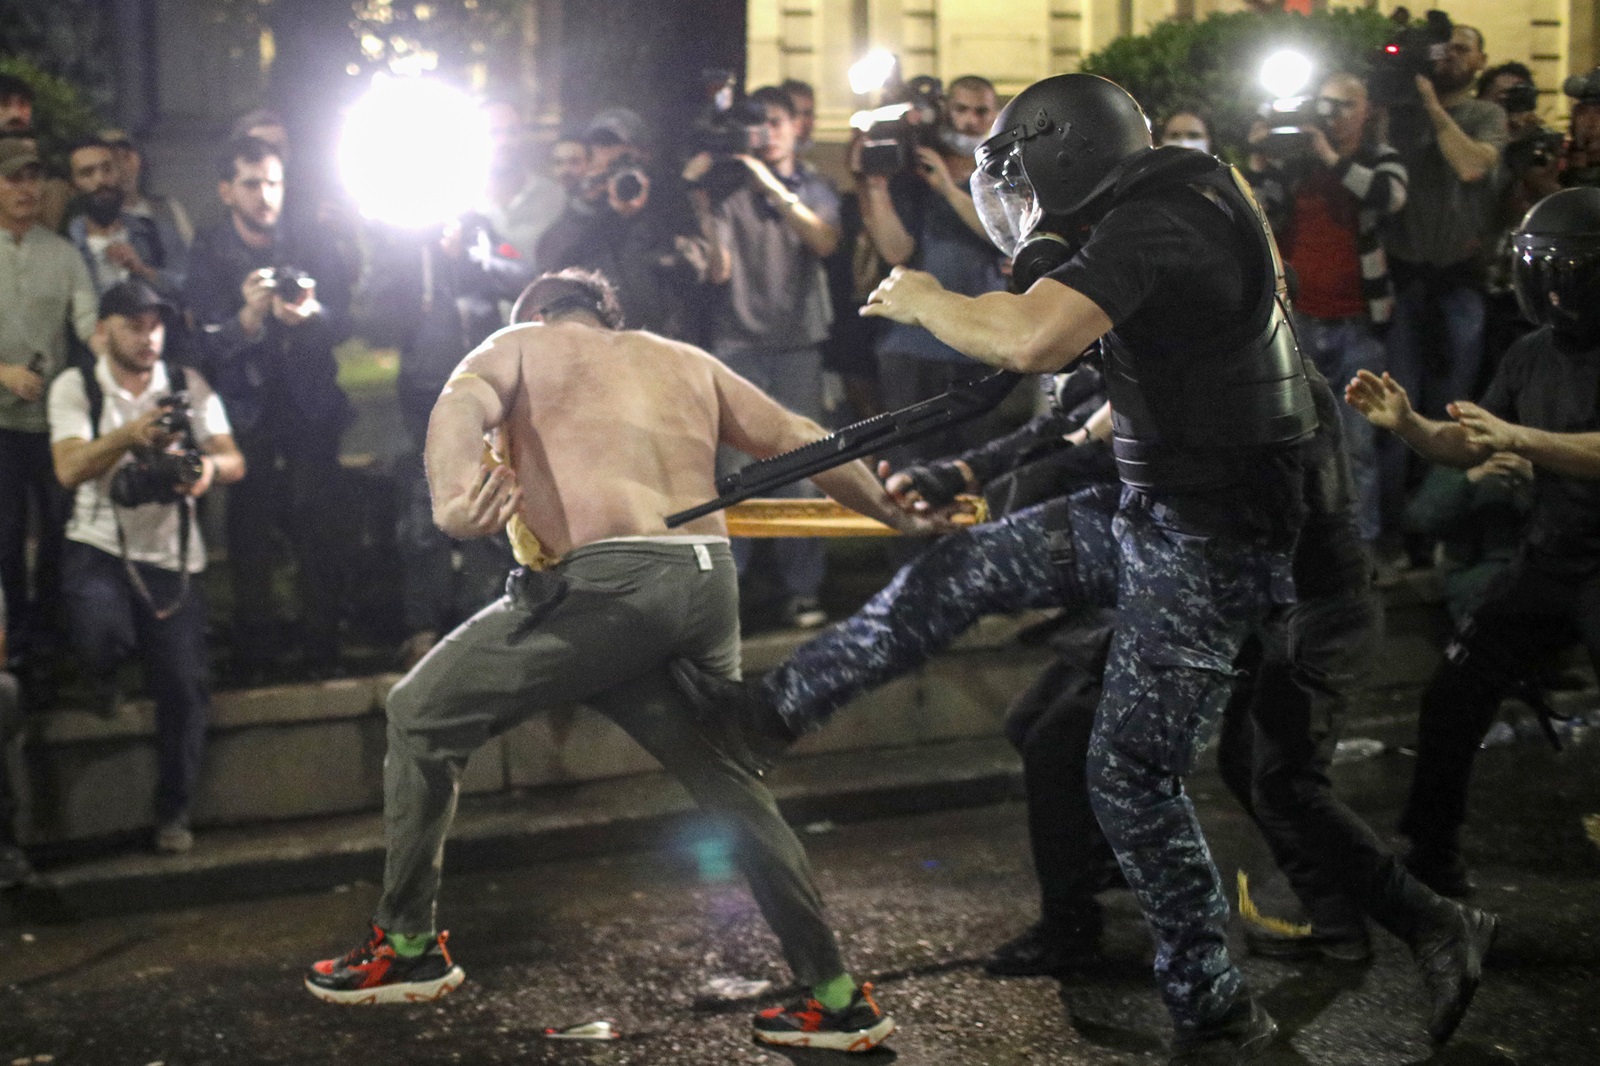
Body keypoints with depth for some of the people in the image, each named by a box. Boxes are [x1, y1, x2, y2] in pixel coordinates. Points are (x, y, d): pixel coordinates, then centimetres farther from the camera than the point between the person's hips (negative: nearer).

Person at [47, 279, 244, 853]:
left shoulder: (189, 386, 5)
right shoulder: (75, 388, -1)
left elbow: (234, 461, -3)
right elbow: (69, 469, -17)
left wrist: (210, 467, -28)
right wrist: (130, 433, -34)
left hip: (170, 553, 2)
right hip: (99, 544, -2)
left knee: (184, 681, -8)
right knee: (103, 633, -30)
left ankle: (174, 812, 11)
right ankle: (105, 677, 11)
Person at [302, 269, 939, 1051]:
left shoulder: (518, 346, 17)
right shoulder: (689, 362, 29)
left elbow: (461, 406, -7)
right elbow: (803, 442, 30)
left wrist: (452, 503, -28)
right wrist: (899, 516, 44)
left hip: (608, 583, -5)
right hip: (707, 585, 6)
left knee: (421, 714, 11)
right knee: (725, 783, 21)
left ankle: (409, 947, 13)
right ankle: (836, 998, 20)